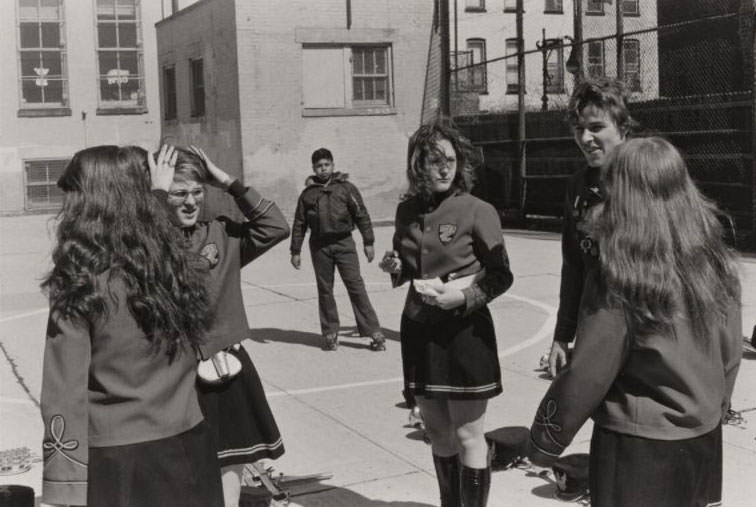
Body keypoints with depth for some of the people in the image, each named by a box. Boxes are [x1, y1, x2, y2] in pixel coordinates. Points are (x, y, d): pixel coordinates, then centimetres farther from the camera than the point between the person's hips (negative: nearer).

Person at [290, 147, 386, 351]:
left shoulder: (346, 188, 2)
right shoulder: (308, 193, 7)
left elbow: (362, 215, 3)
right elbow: (299, 224, 11)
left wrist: (368, 242, -1)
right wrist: (295, 251, 8)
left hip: (344, 243, -2)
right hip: (319, 245, 2)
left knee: (356, 286, -5)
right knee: (325, 290, 6)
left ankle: (374, 332, -3)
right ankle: (330, 333, 16)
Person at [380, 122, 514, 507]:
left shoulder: (478, 211, -10)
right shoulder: (407, 210, 4)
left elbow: (501, 275, -6)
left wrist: (465, 295, -21)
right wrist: (395, 267, -4)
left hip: (464, 332, -5)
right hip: (418, 330, 5)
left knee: (467, 437, 3)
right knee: (437, 434, 16)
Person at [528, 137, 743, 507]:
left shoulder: (618, 280, -21)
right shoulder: (716, 262, -5)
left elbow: (589, 375, -17)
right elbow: (730, 355, 5)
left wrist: (545, 440, -4)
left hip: (637, 448, -6)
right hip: (704, 440, 6)